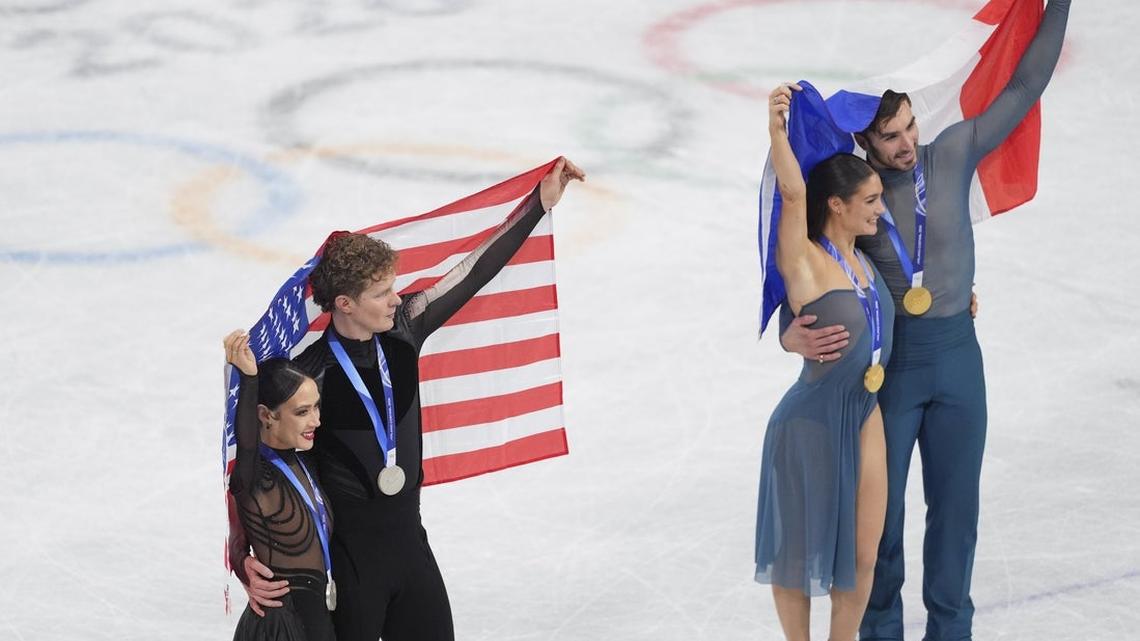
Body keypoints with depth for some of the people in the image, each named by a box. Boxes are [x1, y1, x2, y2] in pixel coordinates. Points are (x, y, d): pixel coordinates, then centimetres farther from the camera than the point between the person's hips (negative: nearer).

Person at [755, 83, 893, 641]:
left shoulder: (863, 260, 5)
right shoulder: (804, 261, -17)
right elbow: (793, 192, -35)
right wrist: (776, 129, -49)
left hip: (865, 417, 7)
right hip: (811, 423, -7)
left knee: (863, 555, 10)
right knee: (801, 549, 9)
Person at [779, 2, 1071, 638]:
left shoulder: (953, 155, -4)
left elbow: (1025, 88, 1)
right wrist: (795, 335, -32)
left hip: (957, 354, 2)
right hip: (887, 361, -2)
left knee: (956, 501, 9)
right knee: (881, 503, 4)